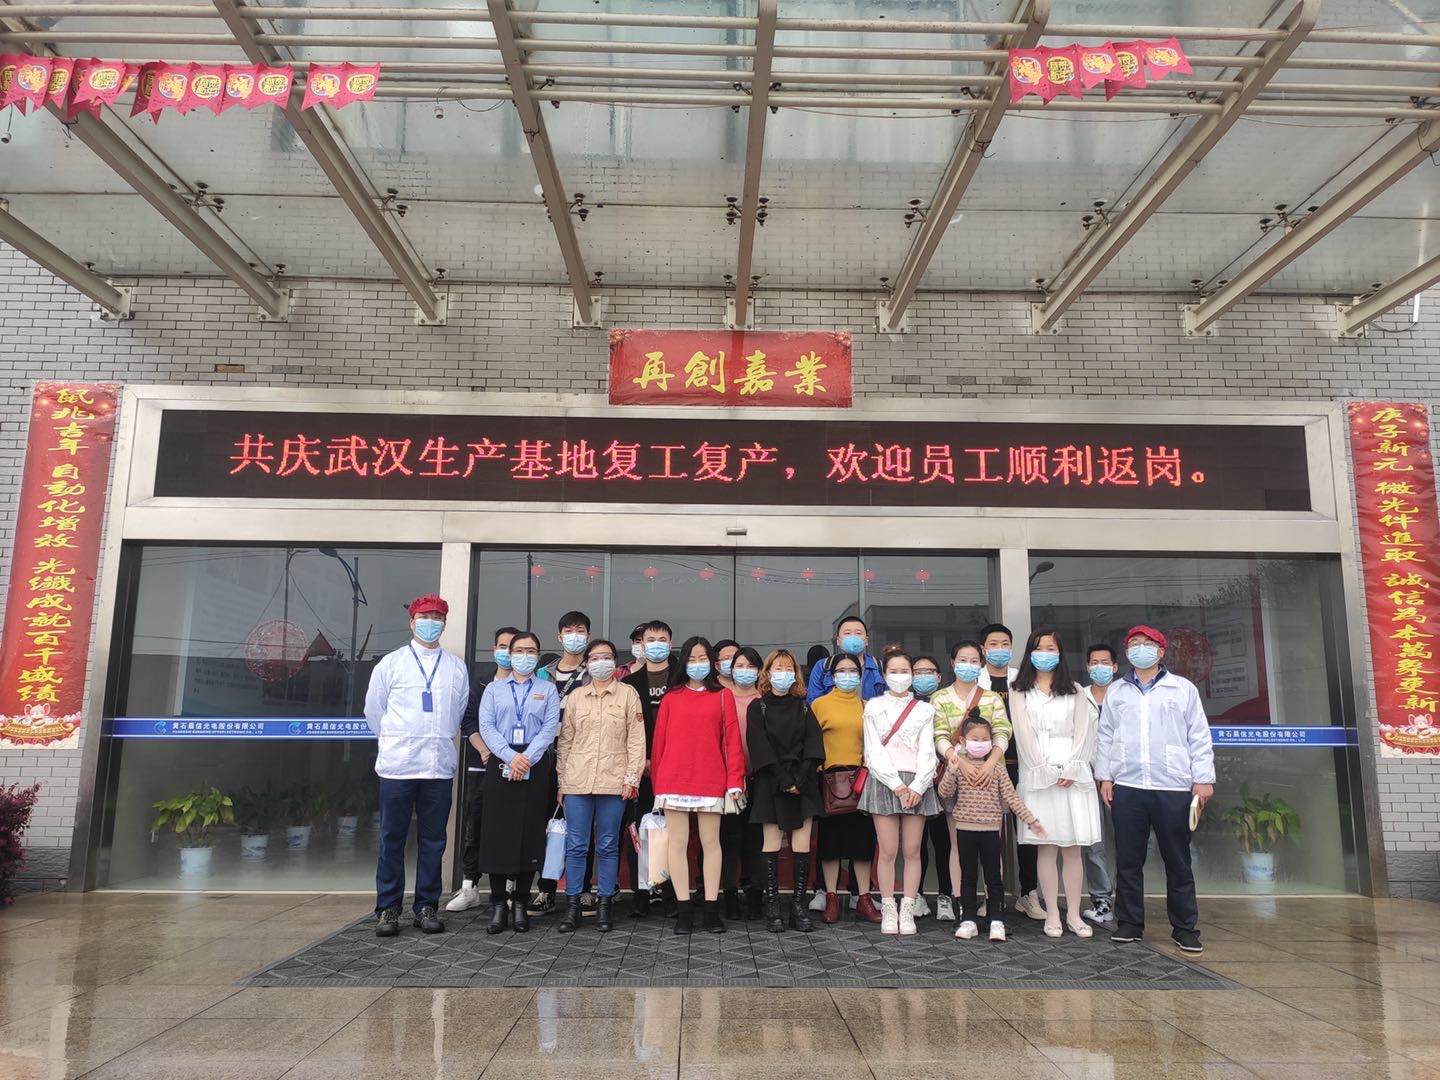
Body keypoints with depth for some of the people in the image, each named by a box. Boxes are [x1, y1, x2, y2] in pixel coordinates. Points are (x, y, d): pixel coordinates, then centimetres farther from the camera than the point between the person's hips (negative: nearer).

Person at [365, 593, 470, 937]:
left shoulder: (457, 667, 10)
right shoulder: (391, 663, 5)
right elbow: (373, 711, 12)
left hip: (440, 766, 2)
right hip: (397, 766, -1)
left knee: (433, 840, 6)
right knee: (392, 839, 3)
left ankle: (426, 906, 16)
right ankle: (388, 909, 14)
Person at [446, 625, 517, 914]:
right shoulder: (479, 686, 14)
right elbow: (468, 723, 5)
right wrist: (484, 750, -12)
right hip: (480, 768, 2)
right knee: (473, 827, 3)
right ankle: (469, 887, 12)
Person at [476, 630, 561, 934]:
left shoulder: (548, 689, 13)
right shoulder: (494, 689, 14)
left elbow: (550, 728, 1)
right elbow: (486, 727, 2)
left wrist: (527, 758, -13)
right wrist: (511, 756, -13)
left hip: (536, 765, 0)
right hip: (501, 762, 0)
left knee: (531, 832, -1)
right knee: (497, 832, -3)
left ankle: (521, 903, 9)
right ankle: (498, 904, 5)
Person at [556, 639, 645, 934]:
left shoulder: (628, 694, 6)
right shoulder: (575, 697, 13)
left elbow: (636, 738, 2)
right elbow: (565, 740, 13)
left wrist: (632, 777, -5)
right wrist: (561, 778, 7)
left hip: (613, 781, -2)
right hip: (577, 780, 2)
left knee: (608, 845, 3)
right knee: (576, 844, 2)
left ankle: (605, 904, 12)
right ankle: (572, 906, 9)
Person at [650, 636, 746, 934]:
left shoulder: (723, 696, 7)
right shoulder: (671, 697, 9)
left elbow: (732, 739, 3)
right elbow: (659, 740, 9)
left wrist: (735, 781, -4)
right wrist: (657, 783, 4)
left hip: (711, 781, -1)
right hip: (674, 780, 1)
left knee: (711, 842, 3)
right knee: (677, 842, 2)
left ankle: (712, 910, 11)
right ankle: (683, 911, 9)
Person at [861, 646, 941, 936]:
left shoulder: (924, 710, 12)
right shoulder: (873, 707, 8)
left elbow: (927, 753, 4)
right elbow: (874, 751, 0)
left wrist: (917, 787, -10)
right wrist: (898, 785, -10)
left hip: (916, 784, 1)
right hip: (884, 782, -1)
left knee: (912, 851, 1)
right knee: (887, 851, -3)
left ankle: (907, 911, 10)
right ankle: (888, 910, 7)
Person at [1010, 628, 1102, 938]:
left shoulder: (1074, 691, 16)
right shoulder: (1019, 691, 9)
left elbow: (1082, 732, 6)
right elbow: (1023, 734, 0)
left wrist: (1070, 770, -7)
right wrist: (1047, 772, -9)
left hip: (1073, 773, 2)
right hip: (1038, 774, -1)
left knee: (1072, 848, 1)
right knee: (1046, 847, -1)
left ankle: (1074, 914, 8)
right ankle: (1052, 915, 4)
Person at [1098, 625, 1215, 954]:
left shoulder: (1183, 689, 8)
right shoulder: (1116, 692, 14)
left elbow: (1199, 737, 5)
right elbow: (1106, 736, 14)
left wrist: (1203, 778, -1)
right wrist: (1105, 776, 7)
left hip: (1173, 788, -2)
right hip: (1127, 788, 2)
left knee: (1178, 862, 4)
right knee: (1127, 860, 5)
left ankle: (1185, 927, 15)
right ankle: (1129, 923, 15)